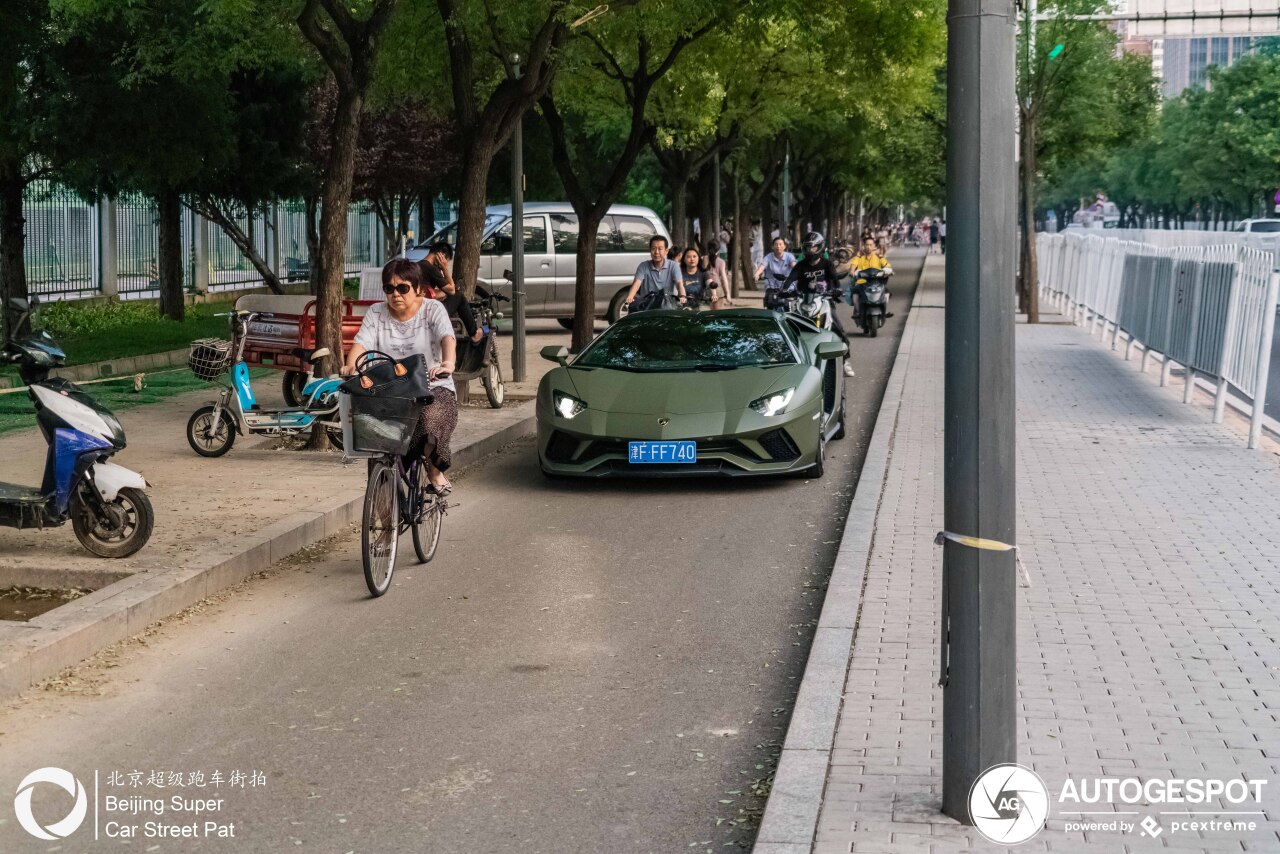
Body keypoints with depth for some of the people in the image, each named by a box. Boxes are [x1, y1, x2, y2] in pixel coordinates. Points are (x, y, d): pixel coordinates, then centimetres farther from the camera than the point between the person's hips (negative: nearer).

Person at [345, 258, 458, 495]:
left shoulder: (433, 309, -1)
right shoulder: (376, 313, 7)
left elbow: (447, 338, -19)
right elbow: (361, 343, -8)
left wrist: (448, 363, -41)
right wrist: (351, 365, -31)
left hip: (433, 388, -2)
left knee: (431, 415, -33)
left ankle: (435, 469, -6)